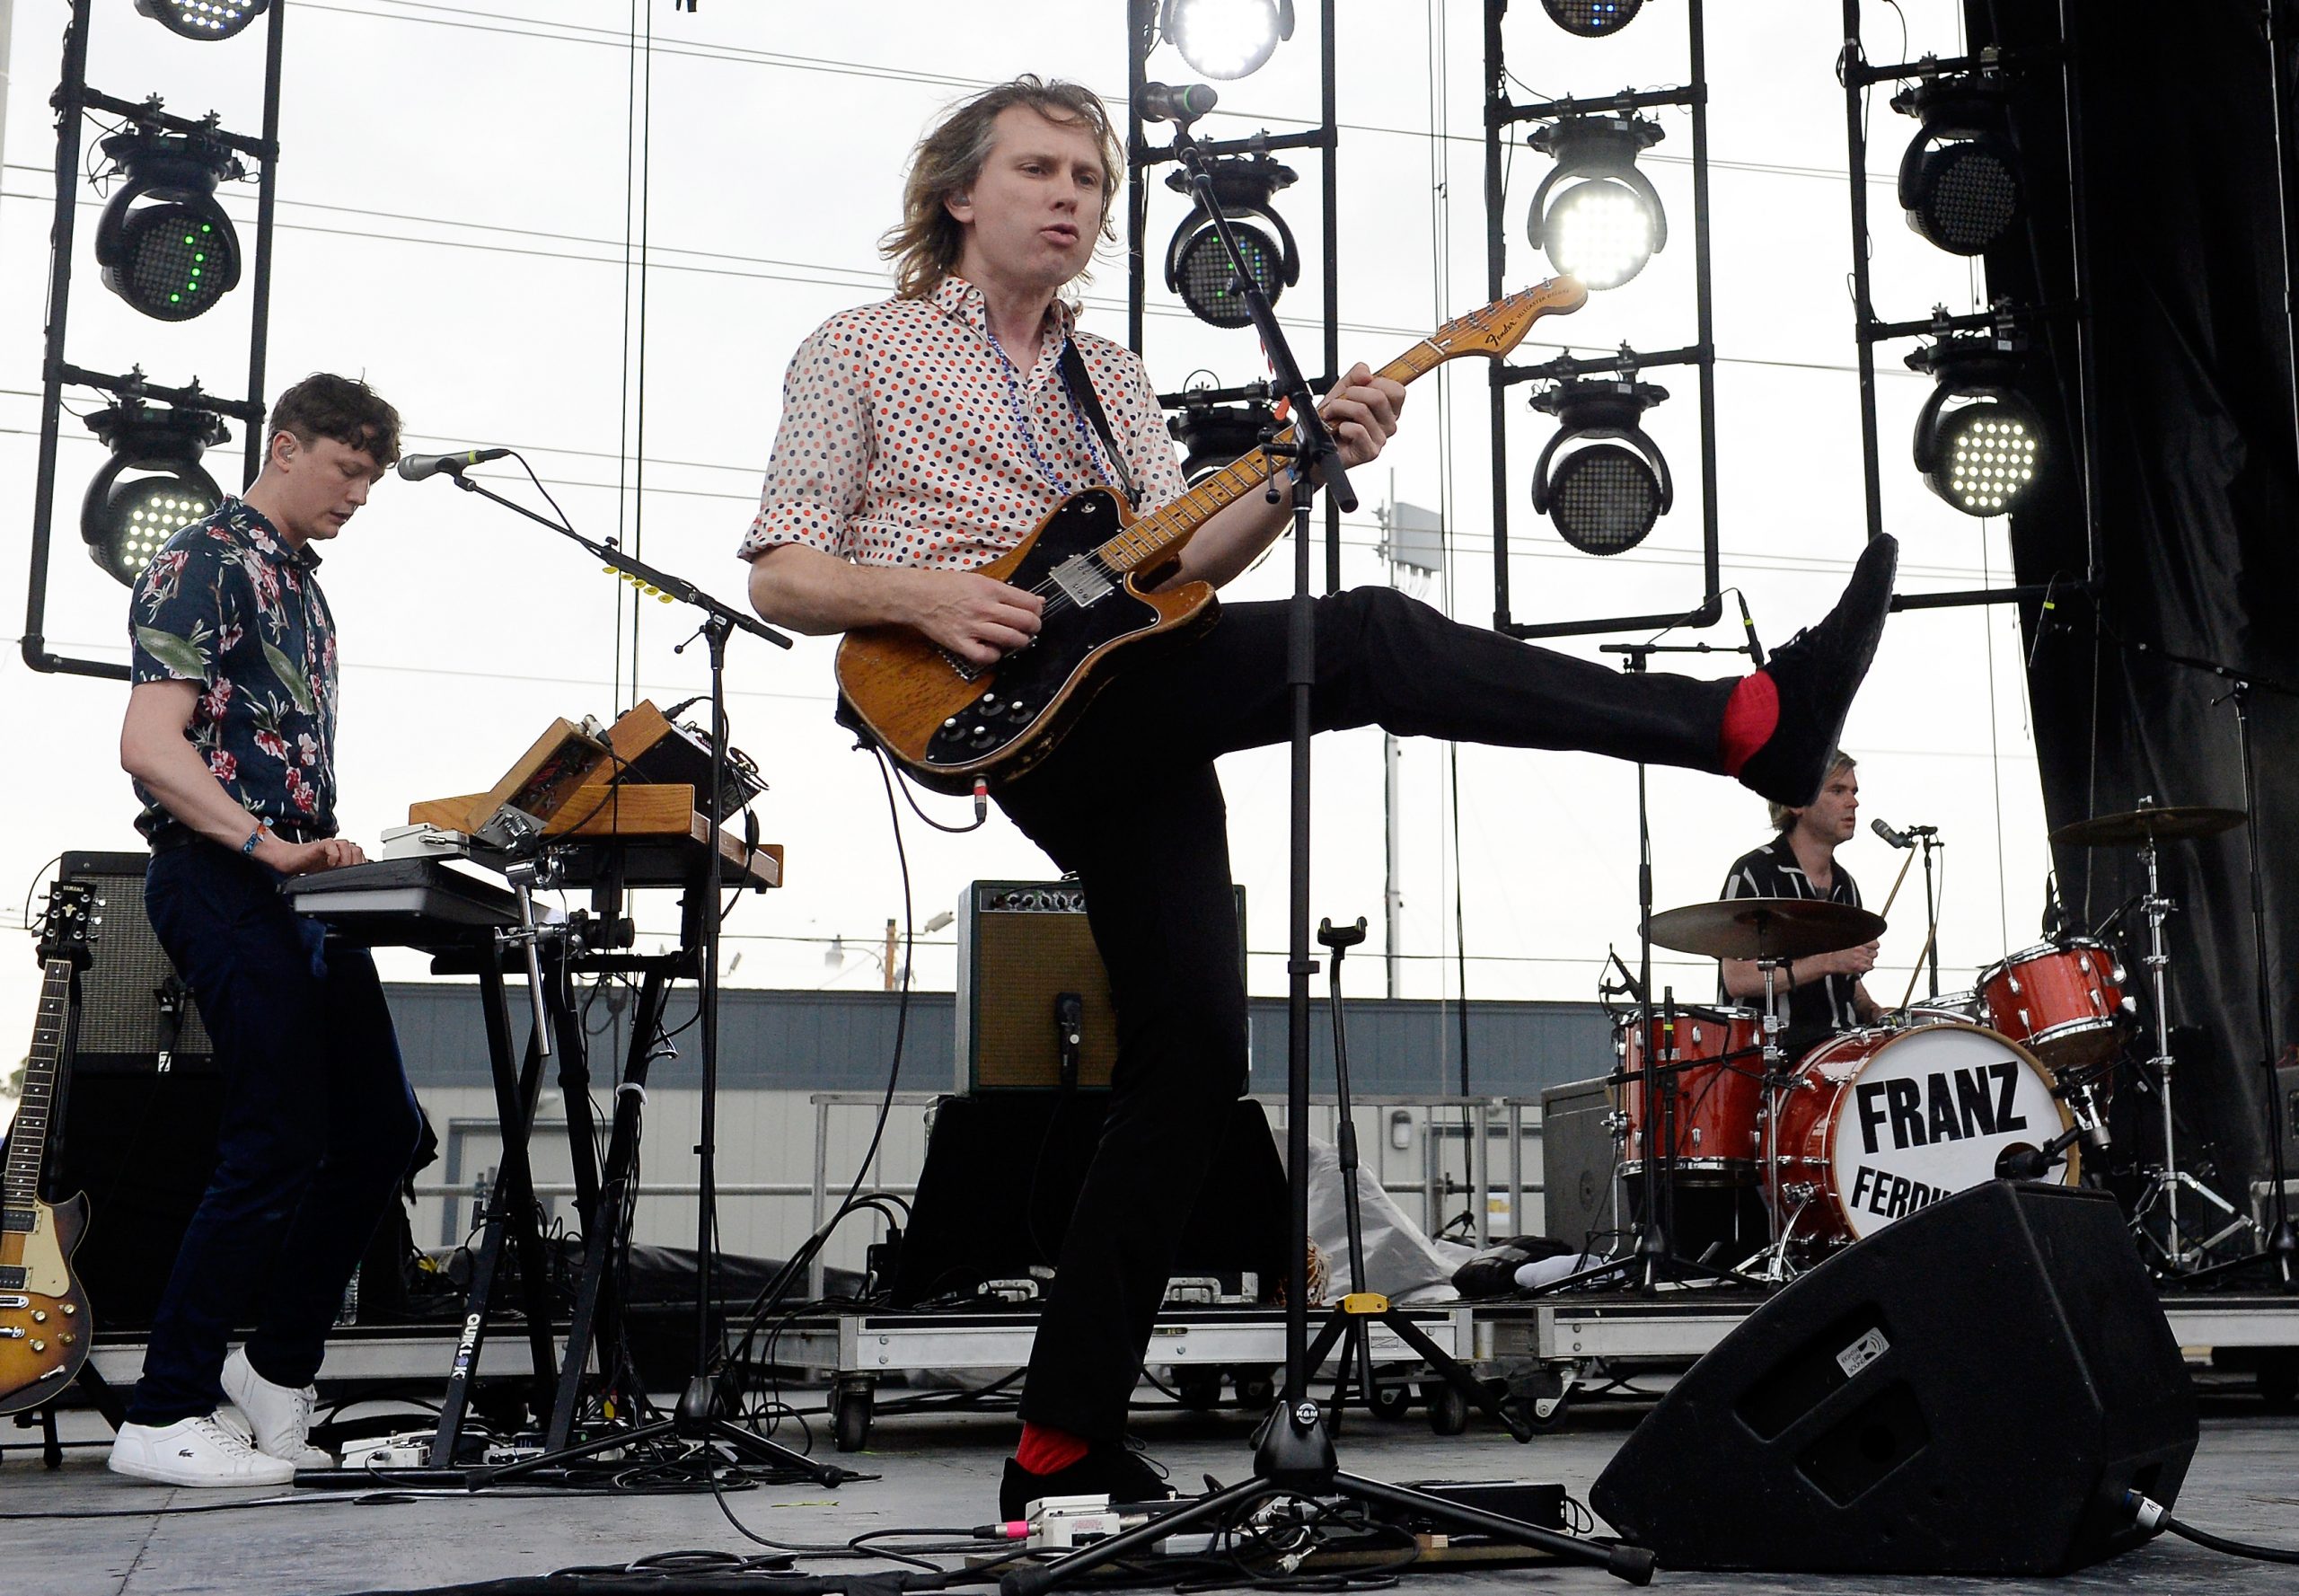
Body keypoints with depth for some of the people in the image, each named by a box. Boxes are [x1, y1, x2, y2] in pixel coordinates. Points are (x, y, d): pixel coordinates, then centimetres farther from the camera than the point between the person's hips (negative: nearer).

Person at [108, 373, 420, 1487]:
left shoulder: (303, 586, 20)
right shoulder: (205, 563, -8)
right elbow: (151, 746, -19)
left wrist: (329, 851, 12)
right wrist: (268, 846, -28)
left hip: (296, 886, 9)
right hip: (220, 883, -9)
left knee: (380, 1133, 9)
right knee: (278, 1149, -10)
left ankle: (277, 1366, 22)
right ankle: (163, 1421, -1)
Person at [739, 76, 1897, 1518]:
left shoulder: (1113, 379, 27)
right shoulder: (860, 349, 12)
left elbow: (1172, 567, 13)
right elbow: (779, 576, 3)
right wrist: (921, 595, -16)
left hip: (1128, 731, 7)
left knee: (1192, 1054, 0)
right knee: (1367, 641, -23)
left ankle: (1065, 1448, 6)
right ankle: (1753, 726, -28)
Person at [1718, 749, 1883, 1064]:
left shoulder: (1845, 885, 18)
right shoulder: (1753, 873, -6)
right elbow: (1736, 980, -15)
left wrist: (1874, 1014, 6)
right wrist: (1827, 962, -18)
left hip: (1840, 1043, 8)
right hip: (1776, 1045, -8)